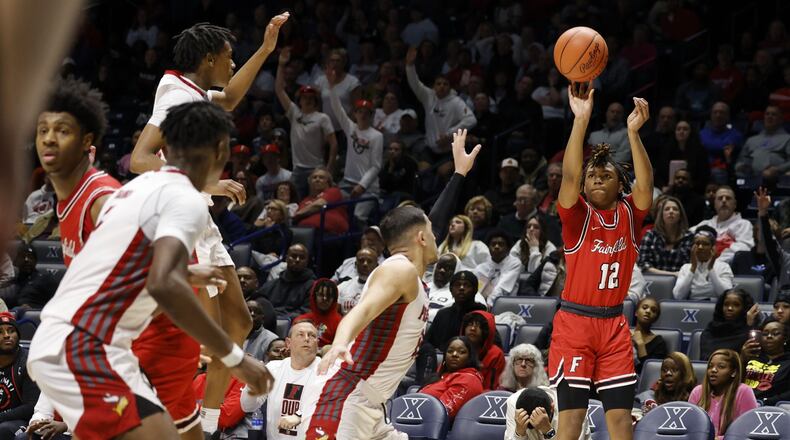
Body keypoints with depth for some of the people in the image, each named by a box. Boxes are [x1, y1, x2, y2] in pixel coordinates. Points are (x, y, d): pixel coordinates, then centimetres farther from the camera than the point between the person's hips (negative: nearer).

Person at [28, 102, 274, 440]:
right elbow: (164, 286, -28)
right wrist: (234, 357, -21)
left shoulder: (140, 187, 19)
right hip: (83, 348, -10)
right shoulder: (186, 200, -11)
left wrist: (189, 276, 52)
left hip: (60, 344, 10)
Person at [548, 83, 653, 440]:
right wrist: (581, 120, -32)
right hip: (574, 321, -3)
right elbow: (570, 175, -21)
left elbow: (645, 183, -15)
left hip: (613, 324, 3)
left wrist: (633, 132, -28)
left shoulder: (629, 215, 4)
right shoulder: (577, 216, -4)